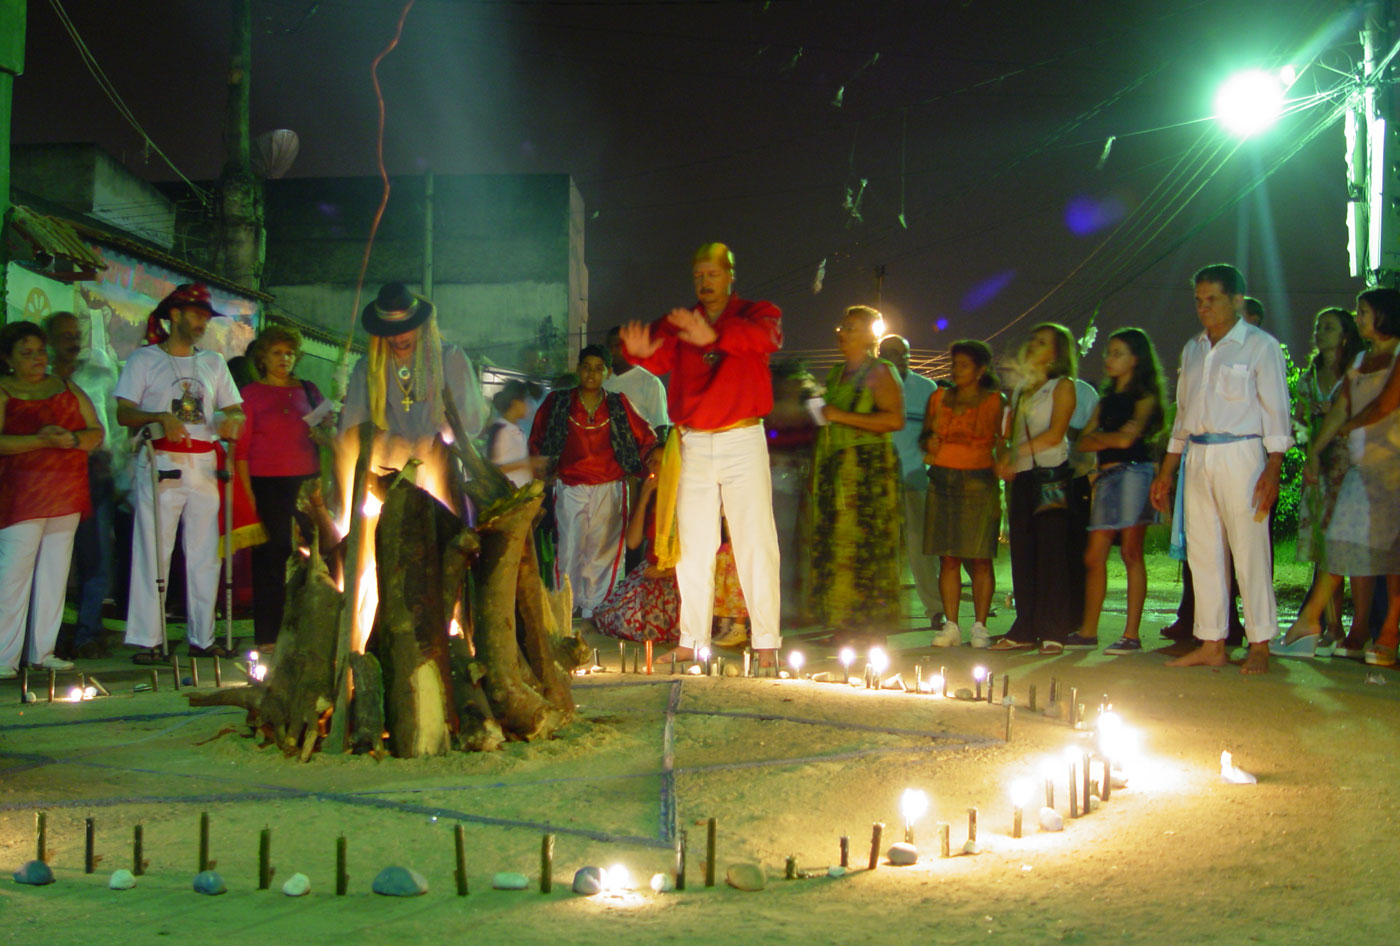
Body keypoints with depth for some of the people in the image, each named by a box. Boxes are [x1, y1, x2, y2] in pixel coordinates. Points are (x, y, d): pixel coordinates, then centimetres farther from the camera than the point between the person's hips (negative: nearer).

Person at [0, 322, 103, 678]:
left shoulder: (67, 389, 16)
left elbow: (96, 433, 11)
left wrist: (70, 439, -10)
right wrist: (41, 441, -22)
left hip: (66, 496, 5)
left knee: (55, 574, 6)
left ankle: (43, 651, 12)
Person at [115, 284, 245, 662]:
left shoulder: (213, 362, 17)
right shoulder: (144, 359, 4)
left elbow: (236, 410, 15)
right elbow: (123, 413, -5)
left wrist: (231, 420, -8)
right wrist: (161, 417, -22)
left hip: (203, 466, 4)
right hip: (160, 464, -4)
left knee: (205, 553, 4)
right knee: (153, 552, -6)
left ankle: (202, 636, 12)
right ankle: (147, 640, -2)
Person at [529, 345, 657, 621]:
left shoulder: (618, 405, 7)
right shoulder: (558, 402, 7)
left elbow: (647, 438, 9)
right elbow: (537, 439, 18)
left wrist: (641, 469, -3)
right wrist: (541, 466, 5)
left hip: (609, 487, 0)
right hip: (570, 487, 0)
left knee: (604, 547, -2)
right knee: (569, 548, -7)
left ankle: (593, 607, 7)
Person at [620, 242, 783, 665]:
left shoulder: (756, 313, 5)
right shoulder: (677, 322, 11)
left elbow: (769, 338, -19)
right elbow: (661, 359, -8)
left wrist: (714, 336, -37)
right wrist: (642, 352, -34)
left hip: (743, 441, -3)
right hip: (692, 445, 3)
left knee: (755, 542, -6)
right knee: (693, 546, 6)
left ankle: (766, 641, -3)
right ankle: (691, 640, 13)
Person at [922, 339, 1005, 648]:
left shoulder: (995, 402, 5)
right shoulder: (939, 398, 16)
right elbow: (925, 433, 21)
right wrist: (929, 442, -1)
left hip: (979, 481, -3)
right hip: (942, 481, 3)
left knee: (980, 559, -5)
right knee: (947, 558, 0)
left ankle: (980, 627, 0)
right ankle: (950, 626, 4)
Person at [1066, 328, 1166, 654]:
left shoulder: (1145, 396, 1)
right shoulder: (1107, 399, 22)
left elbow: (1128, 438, -14)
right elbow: (1083, 442, 12)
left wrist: (1098, 435, 2)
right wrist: (1112, 438, -6)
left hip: (1134, 472, -7)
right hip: (1107, 476, 7)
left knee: (1131, 554, -7)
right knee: (1094, 556, 3)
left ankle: (1132, 635, -5)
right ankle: (1088, 632, 7)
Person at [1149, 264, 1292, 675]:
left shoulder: (1260, 345, -1)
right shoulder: (1192, 349, 17)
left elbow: (1276, 411, -5)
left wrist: (1272, 469, -15)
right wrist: (1166, 471, 17)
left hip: (1239, 454, -6)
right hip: (1197, 457, 6)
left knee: (1249, 552, -6)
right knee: (1203, 553, 6)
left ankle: (1259, 646, 1)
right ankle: (1211, 645, 11)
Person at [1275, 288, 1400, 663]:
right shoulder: (1359, 362, 18)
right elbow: (1339, 409, 16)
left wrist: (1350, 426, 4)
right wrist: (1314, 452, 10)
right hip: (1362, 464, 7)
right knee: (1354, 543, 1)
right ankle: (1358, 633, 3)